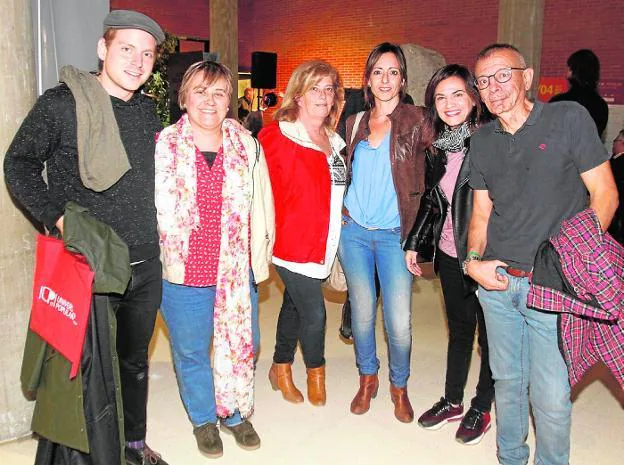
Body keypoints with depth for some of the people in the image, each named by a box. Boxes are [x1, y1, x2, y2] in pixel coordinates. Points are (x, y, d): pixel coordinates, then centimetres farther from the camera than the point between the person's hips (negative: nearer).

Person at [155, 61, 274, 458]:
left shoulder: (247, 146, 2)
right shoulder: (162, 146, -4)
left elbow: (262, 205, 6)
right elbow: (148, 206, 0)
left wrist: (259, 259, 4)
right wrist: (163, 259, -1)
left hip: (237, 272, 2)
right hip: (183, 274, -2)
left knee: (241, 345, 15)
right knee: (191, 352, 13)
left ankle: (236, 413, 39)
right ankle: (203, 418, 37)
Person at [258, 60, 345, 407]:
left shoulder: (332, 141, 10)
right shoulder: (277, 136, -11)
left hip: (321, 243, 7)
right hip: (293, 242, -7)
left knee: (294, 305, 19)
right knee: (314, 311, -3)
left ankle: (281, 368, 36)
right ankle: (315, 372, 24)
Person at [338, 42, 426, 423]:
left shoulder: (415, 121, -3)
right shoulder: (354, 123, 9)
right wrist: (338, 213, 10)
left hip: (394, 234, -3)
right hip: (354, 230, 3)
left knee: (400, 323, -3)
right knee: (362, 313, 11)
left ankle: (399, 387, 24)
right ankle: (367, 380, 33)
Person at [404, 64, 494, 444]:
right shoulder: (437, 149, 6)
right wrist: (414, 243, 13)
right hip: (449, 254, 6)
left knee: (489, 332, 11)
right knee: (458, 329, 19)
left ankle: (482, 408, 27)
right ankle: (453, 401, 33)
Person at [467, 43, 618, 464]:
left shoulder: (569, 118, -4)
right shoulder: (483, 141, 9)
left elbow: (605, 195, -5)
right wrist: (473, 260, -2)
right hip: (496, 282, 4)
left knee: (551, 397, 0)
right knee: (507, 382, 16)